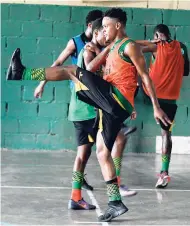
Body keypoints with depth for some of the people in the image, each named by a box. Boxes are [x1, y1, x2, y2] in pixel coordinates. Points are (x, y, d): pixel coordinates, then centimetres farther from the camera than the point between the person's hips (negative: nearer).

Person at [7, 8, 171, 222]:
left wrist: (156, 107, -8)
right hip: (111, 103, 10)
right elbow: (90, 69, 26)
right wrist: (105, 50, 15)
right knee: (102, 151, 7)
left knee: (71, 70, -8)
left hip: (115, 98, -10)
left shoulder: (129, 46, -1)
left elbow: (145, 76, -5)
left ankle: (21, 74, -3)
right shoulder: (112, 49, 26)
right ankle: (116, 204, 7)